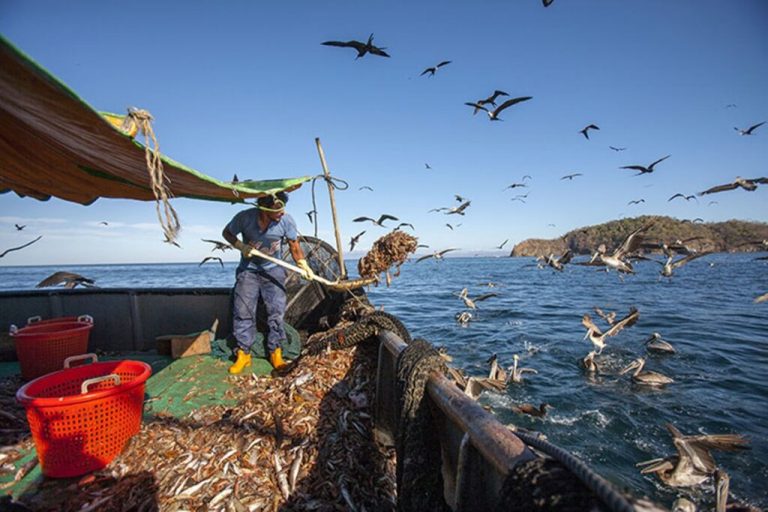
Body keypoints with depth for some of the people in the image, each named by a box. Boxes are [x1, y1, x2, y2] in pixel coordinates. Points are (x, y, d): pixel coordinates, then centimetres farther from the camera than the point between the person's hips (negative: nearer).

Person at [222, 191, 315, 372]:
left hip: (273, 270, 0)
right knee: (242, 311, -2)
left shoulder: (286, 220, -19)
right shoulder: (244, 217, -20)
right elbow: (227, 233, -1)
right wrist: (241, 246, -18)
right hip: (248, 269, 0)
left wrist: (304, 266, -12)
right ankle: (243, 354, 13)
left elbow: (294, 244, -4)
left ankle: (275, 353, 10)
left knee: (276, 310, -4)